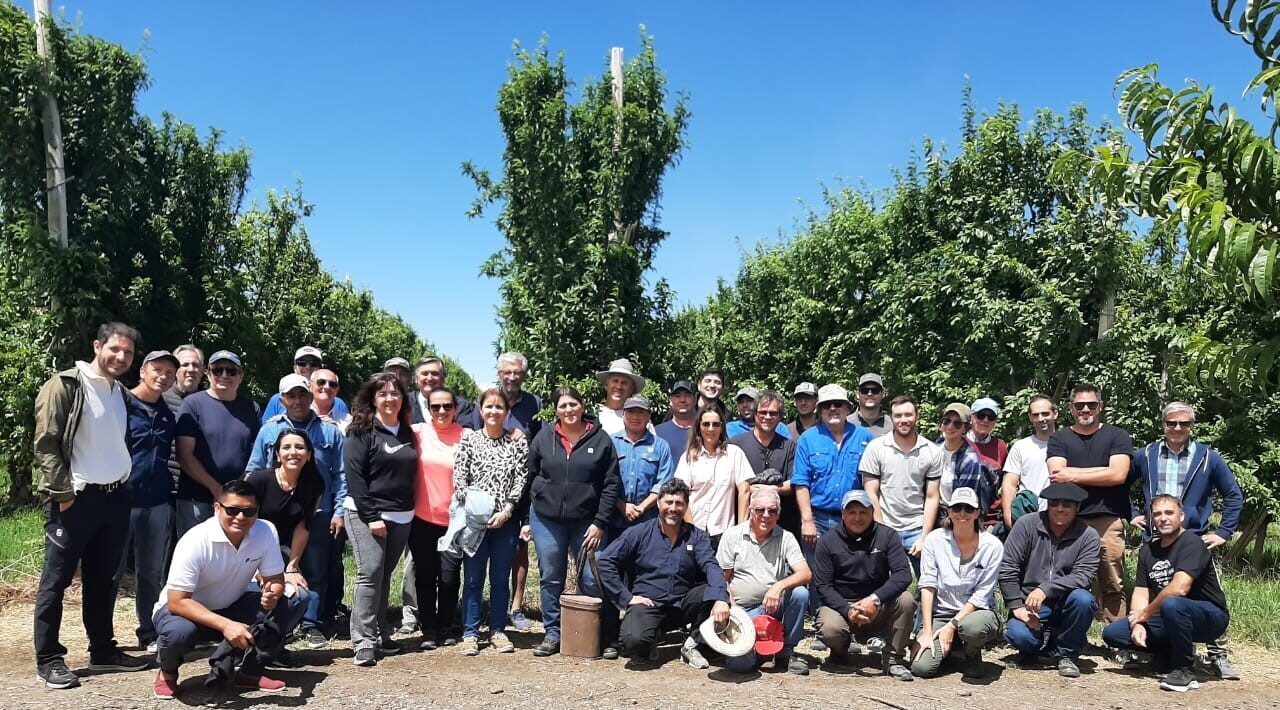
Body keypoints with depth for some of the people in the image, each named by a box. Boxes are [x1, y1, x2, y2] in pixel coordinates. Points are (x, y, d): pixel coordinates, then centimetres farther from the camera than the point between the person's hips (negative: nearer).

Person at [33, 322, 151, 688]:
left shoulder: (121, 393, 13)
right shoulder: (64, 386, -8)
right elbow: (46, 444, -12)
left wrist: (126, 483, 11)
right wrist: (63, 493, -16)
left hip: (115, 497, 7)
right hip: (76, 498, -6)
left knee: (102, 578, 14)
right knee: (56, 579, 2)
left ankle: (103, 650, 23)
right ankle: (48, 659, 10)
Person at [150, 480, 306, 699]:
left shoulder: (266, 532, -17)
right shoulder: (195, 542, -28)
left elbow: (276, 580, -8)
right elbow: (177, 602, -28)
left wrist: (272, 595, -34)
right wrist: (225, 625, -39)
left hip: (233, 607, 4)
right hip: (186, 608, -4)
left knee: (295, 600, -17)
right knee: (178, 633, -38)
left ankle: (250, 671, -4)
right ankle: (168, 672, -1)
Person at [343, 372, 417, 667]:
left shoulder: (408, 433, 13)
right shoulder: (362, 431, -5)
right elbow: (354, 475, -11)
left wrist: (409, 510, 10)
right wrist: (371, 516, -16)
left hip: (401, 517, 6)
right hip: (366, 515, -5)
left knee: (384, 576, 9)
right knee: (370, 573, -12)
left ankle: (380, 634, 16)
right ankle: (364, 642, -8)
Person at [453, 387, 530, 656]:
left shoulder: (518, 442, 4)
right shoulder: (468, 440, 3)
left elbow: (520, 480, -1)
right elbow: (459, 478, -2)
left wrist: (506, 511, -10)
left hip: (505, 520, 1)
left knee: (501, 578, 8)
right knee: (473, 578, 5)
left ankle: (498, 630, 20)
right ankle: (470, 633, 14)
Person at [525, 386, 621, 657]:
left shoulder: (600, 439, -1)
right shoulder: (543, 438, 4)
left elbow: (611, 483, -2)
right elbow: (529, 479, 8)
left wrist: (600, 522, -7)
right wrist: (527, 518, 5)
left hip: (587, 522, -2)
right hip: (546, 519, 2)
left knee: (592, 580, -2)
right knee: (551, 579, 8)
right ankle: (552, 634, 20)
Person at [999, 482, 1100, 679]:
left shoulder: (1088, 536, -3)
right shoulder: (1027, 525, -4)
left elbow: (1084, 575, -16)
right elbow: (1007, 569, -6)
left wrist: (1046, 589, -28)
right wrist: (1017, 607, -12)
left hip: (1064, 606, 1)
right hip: (1028, 605, -1)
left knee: (1082, 598, -32)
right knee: (1017, 635, -30)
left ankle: (1066, 653, -6)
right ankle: (1040, 647, 11)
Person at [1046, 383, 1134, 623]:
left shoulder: (1117, 436, 11)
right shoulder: (1059, 439, 13)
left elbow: (1118, 475, -4)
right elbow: (1057, 475, -3)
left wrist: (1073, 475, -3)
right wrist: (1102, 472, -5)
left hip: (1108, 521, 0)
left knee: (1113, 587, 0)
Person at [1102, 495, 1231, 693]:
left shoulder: (1191, 543, -16)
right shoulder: (1148, 550, 8)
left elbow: (1179, 588, -28)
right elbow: (1140, 592, 3)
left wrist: (1146, 613, -16)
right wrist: (1137, 624, -15)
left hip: (1210, 617, -7)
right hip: (1169, 618, 7)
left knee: (1171, 604, -40)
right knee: (1112, 633, -6)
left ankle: (1185, 671, -19)